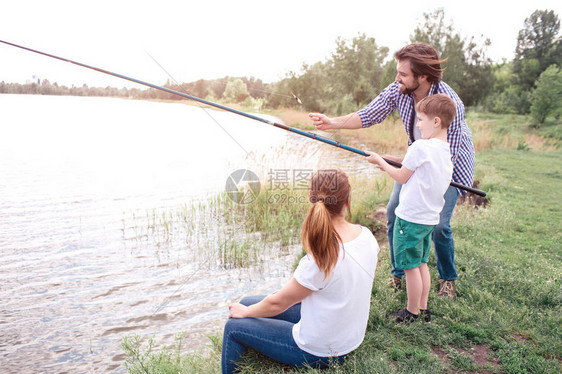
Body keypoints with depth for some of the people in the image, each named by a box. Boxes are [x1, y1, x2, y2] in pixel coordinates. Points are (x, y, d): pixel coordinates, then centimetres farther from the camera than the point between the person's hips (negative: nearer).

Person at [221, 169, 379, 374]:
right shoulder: (366, 236, -11)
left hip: (319, 353, -7)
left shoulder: (320, 259, -34)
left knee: (233, 327, 8)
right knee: (248, 301, 17)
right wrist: (293, 292, 10)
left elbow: (277, 304, -18)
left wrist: (245, 311, 2)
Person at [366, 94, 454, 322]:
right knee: (421, 263, 18)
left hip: (410, 218, -8)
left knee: (410, 266, 4)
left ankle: (412, 312, 17)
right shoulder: (446, 151, 8)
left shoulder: (421, 147, -18)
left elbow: (402, 177, -9)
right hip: (430, 218, 8)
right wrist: (389, 165, 16)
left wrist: (380, 161, 4)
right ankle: (423, 310, 28)